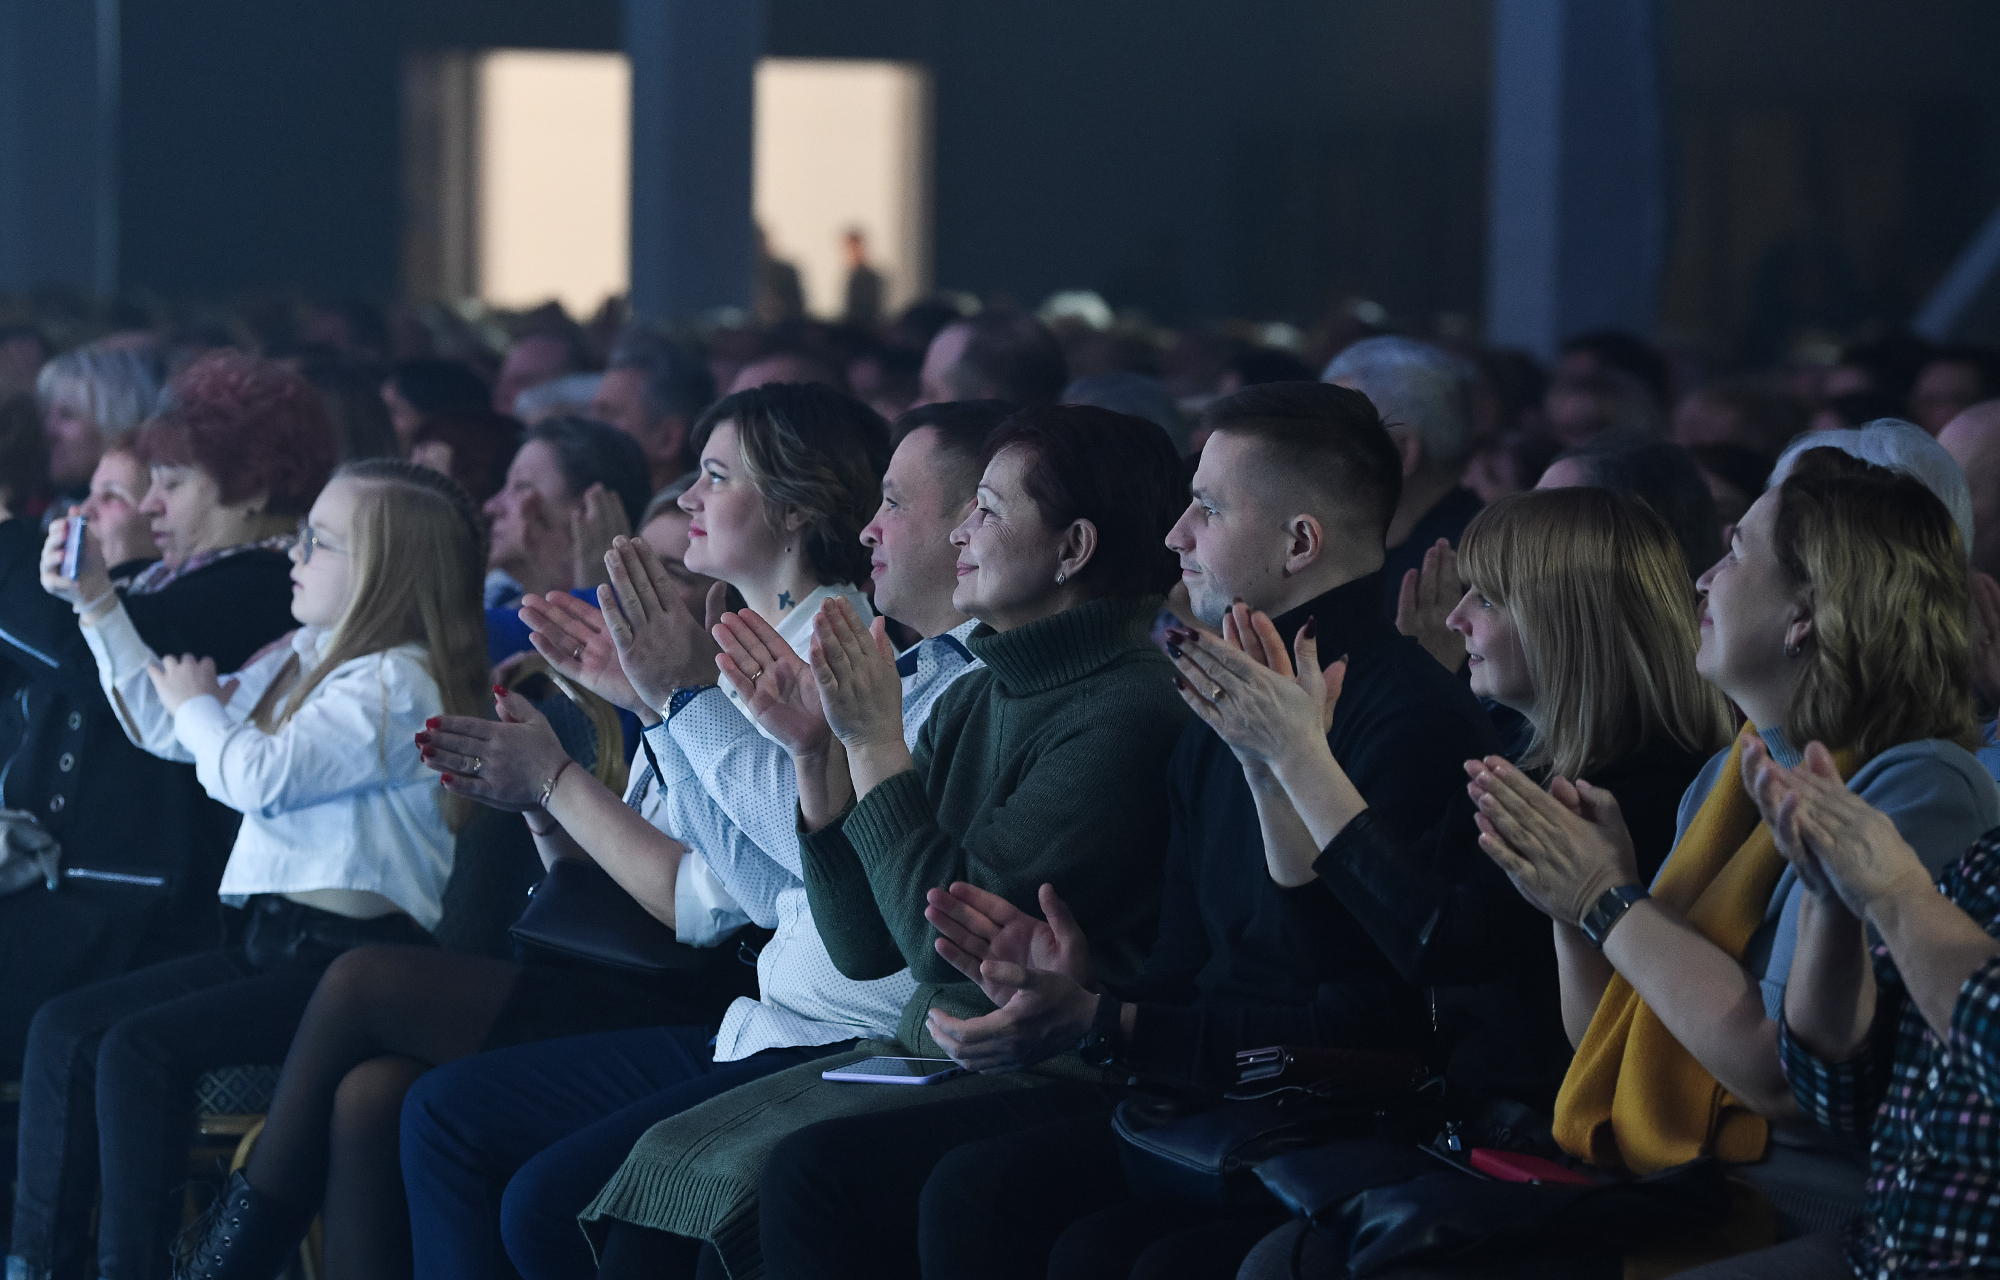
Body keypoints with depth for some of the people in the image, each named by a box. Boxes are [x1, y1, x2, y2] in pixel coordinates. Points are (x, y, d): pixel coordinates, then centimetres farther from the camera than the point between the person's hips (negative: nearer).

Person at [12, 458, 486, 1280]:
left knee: (141, 1048, -24)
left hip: (349, 953, -10)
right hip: (270, 937, 10)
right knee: (64, 1029, -1)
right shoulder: (305, 658, 17)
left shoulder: (396, 685, -13)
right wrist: (97, 605, 21)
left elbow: (256, 777, -21)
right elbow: (165, 730, 27)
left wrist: (197, 704, -1)